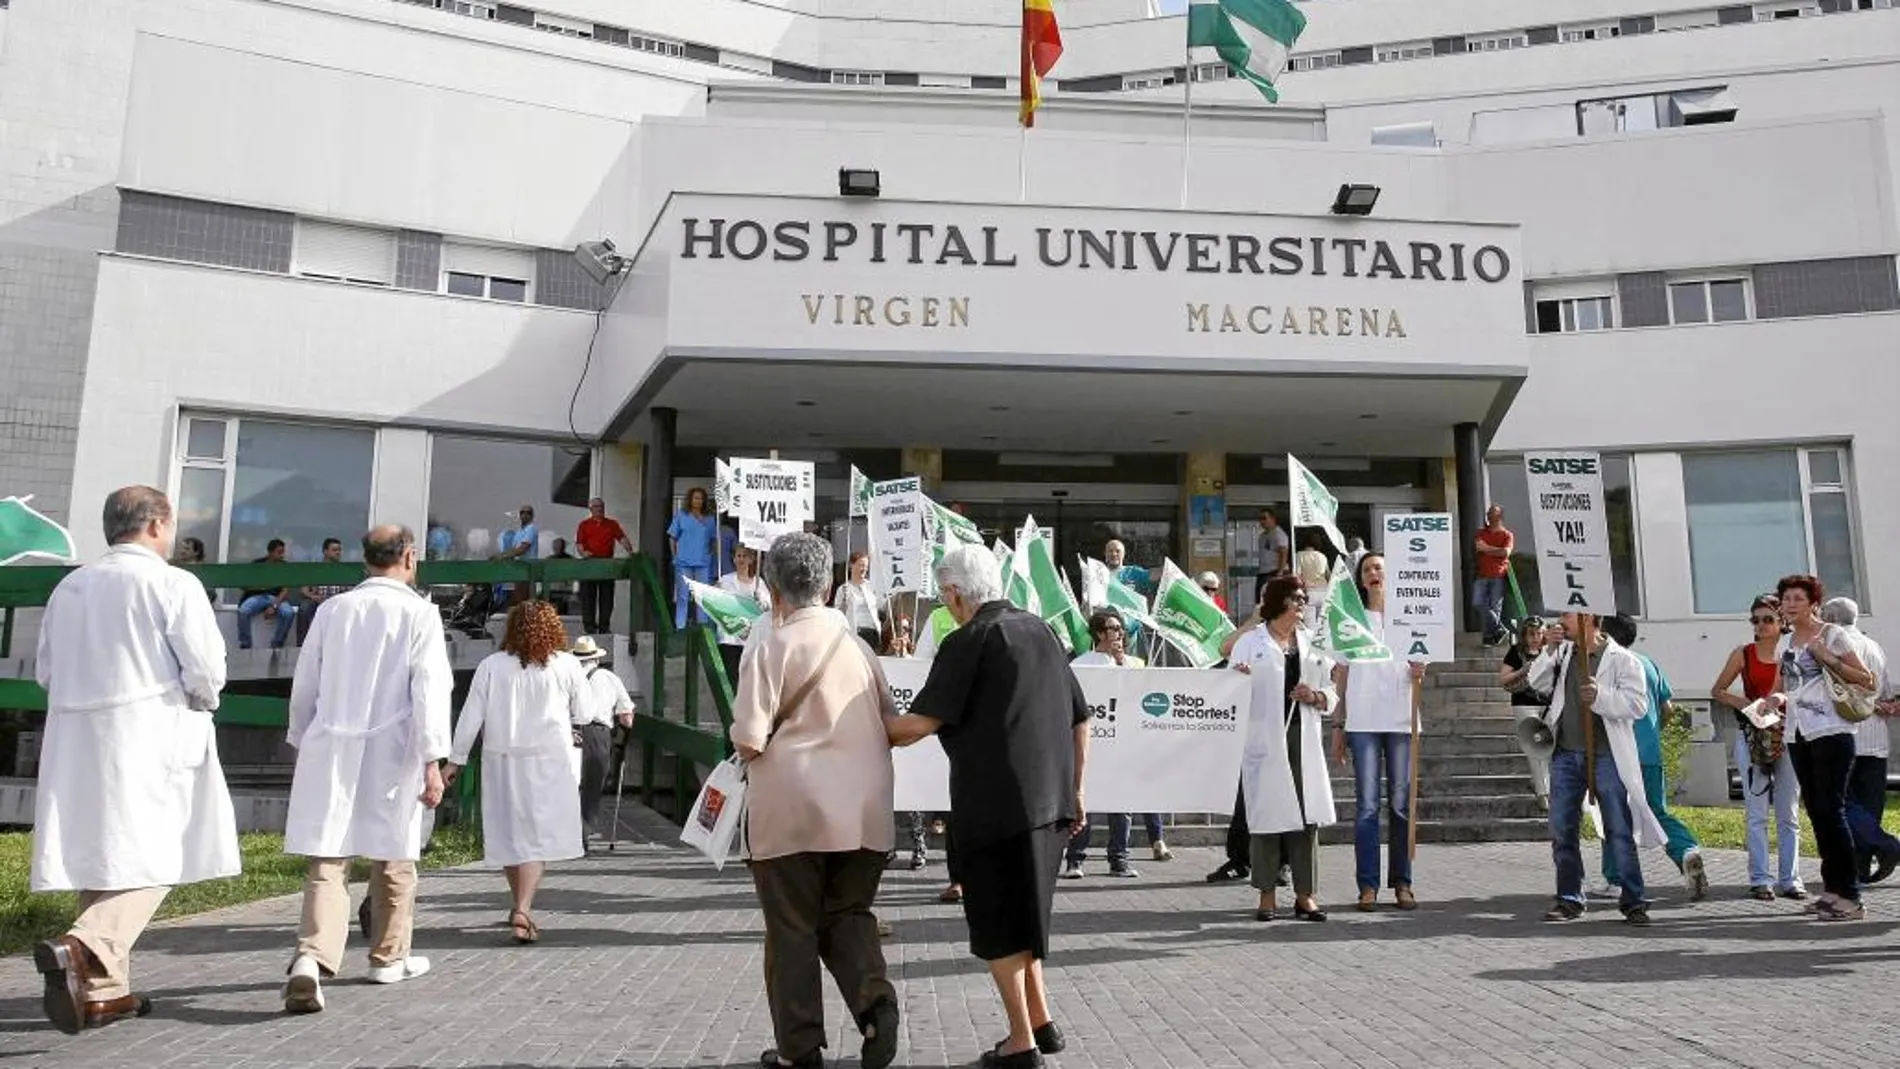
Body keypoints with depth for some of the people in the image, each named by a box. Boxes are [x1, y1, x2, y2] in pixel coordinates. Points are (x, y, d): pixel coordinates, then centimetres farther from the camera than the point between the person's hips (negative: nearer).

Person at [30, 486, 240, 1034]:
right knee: (149, 862, -1)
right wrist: (200, 703, 7)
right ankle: (81, 949, -24)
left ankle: (104, 990, 17)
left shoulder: (69, 587, 11)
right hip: (148, 738, -6)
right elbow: (206, 670, -12)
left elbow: (45, 670, 16)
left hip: (75, 741, 7)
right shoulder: (172, 584, -9)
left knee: (99, 856, 12)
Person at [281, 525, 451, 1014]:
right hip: (390, 753, -2)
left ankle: (312, 956, -19)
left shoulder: (332, 609, 7)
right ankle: (389, 958, 26)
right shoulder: (419, 613, -4)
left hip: (329, 750, 3)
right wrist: (432, 762, -10)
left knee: (327, 859, 1)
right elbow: (429, 691, -11)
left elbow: (304, 686, 12)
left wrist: (303, 744, 24)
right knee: (393, 859, 13)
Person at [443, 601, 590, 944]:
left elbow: (470, 717, -1)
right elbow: (582, 712, 5)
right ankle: (523, 910, -16)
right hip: (549, 761, -2)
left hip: (502, 760, 2)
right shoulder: (566, 665, -5)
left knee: (509, 834, 15)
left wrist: (455, 759, 7)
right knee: (539, 837, -1)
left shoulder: (491, 666, -2)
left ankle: (520, 906, 30)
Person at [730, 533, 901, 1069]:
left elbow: (749, 741, -13)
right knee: (848, 913, 18)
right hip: (862, 809, 4)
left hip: (793, 808, -4)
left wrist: (746, 743, 10)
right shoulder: (858, 644, 7)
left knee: (793, 927, 9)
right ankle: (875, 1002, -4)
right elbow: (891, 725, 14)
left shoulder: (772, 649, -8)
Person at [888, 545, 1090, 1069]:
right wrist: (1074, 789, 22)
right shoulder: (1040, 630, 12)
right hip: (1049, 801, 8)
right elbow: (1080, 720, 15)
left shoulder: (969, 641, -9)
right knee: (1021, 916, 21)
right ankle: (1041, 1022, 25)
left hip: (996, 804, -7)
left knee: (997, 926, 4)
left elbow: (922, 722, -16)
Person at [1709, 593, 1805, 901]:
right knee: (1757, 813, -2)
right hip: (1751, 736, -1)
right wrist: (1741, 702, -8)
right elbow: (1717, 691, 10)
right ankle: (1759, 880, 2)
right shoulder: (1743, 654, 4)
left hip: (1786, 735, 1)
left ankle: (1790, 879, 11)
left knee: (1788, 814, 5)